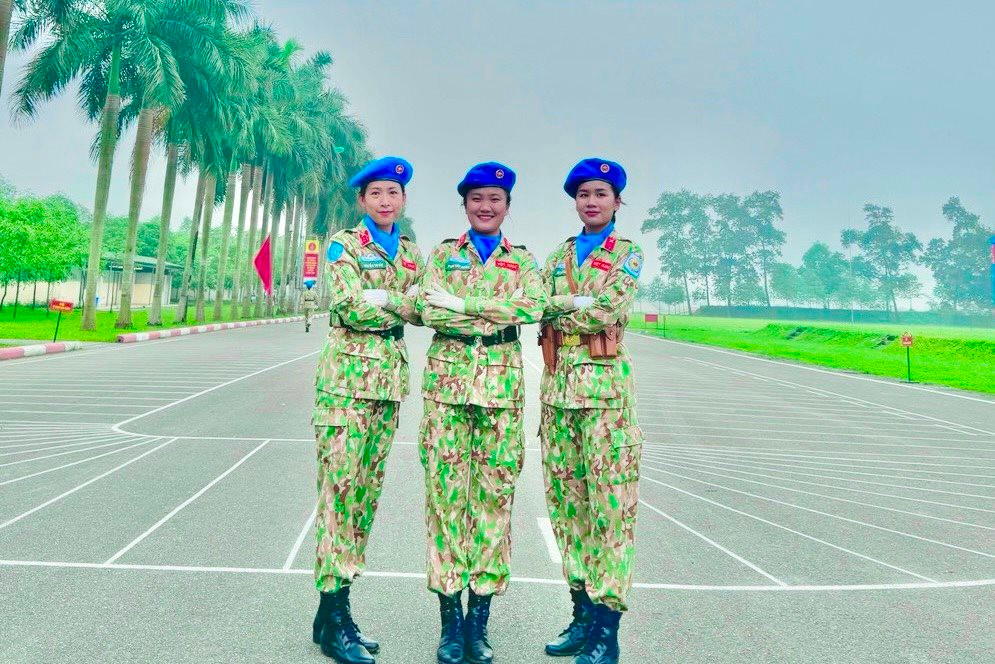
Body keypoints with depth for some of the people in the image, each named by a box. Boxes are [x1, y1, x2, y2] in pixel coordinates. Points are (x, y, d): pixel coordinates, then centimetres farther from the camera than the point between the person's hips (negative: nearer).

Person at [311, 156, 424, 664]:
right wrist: (405, 302, -5)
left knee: (367, 488, 8)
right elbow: (349, 307, -14)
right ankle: (332, 618, 4)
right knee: (340, 487, -6)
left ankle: (338, 602, 20)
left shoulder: (412, 253, 16)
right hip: (348, 373, -6)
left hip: (391, 377, 6)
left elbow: (423, 310, 5)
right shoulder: (344, 245, 0)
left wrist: (378, 299, -11)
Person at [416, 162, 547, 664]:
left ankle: (480, 618, 14)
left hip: (502, 384, 1)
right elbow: (429, 312, -5)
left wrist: (460, 303, -12)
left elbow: (532, 307, -7)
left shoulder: (522, 260, 13)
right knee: (446, 490, -1)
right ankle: (450, 618, 11)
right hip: (447, 380, 0)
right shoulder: (442, 254, 11)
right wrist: (497, 317, -11)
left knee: (494, 493, 2)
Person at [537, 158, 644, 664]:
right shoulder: (558, 256, 17)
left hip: (604, 383, -5)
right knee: (566, 498, 8)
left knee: (609, 500, -5)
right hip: (558, 382, 5)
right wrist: (583, 304, -9)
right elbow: (539, 308, 5)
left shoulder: (627, 254, 4)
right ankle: (582, 613, 21)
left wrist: (559, 309, -3)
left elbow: (610, 309, -12)